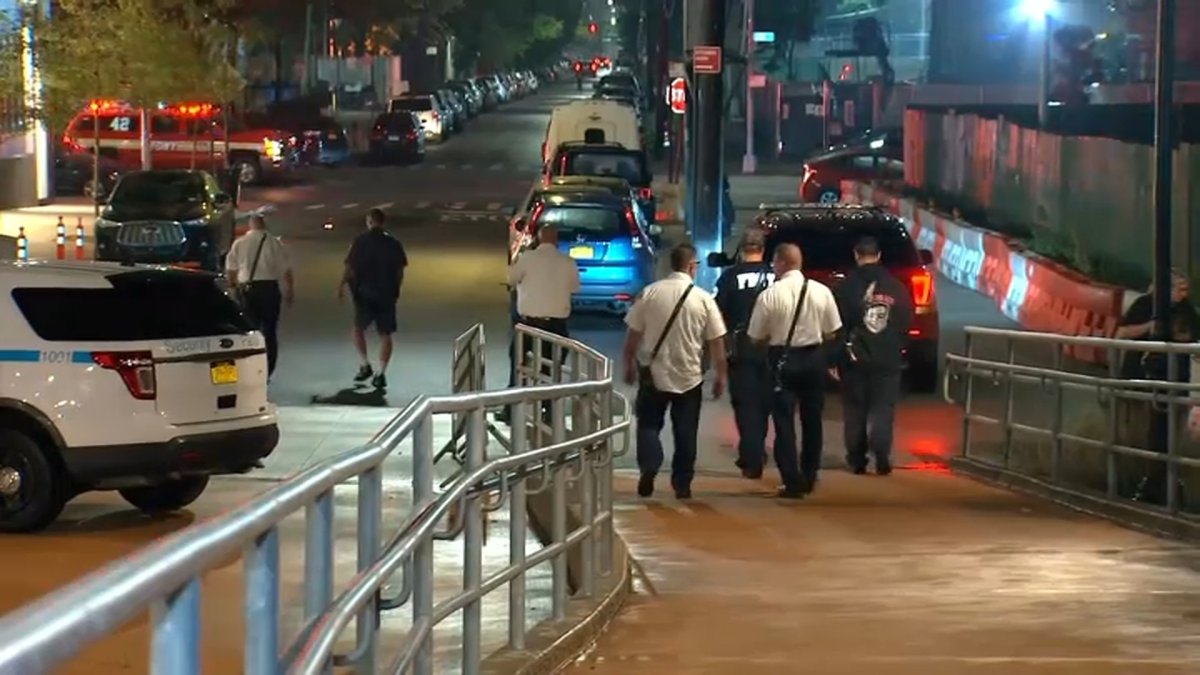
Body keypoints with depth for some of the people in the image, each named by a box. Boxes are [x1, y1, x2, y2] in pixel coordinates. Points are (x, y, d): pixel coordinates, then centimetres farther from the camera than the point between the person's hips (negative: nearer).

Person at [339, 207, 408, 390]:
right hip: (387, 294, 2)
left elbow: (350, 267, -10)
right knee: (385, 334, 6)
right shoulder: (394, 243, 3)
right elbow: (400, 271, 5)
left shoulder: (361, 241, -7)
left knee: (359, 328, 17)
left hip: (365, 293, -2)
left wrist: (341, 286, 0)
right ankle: (381, 373, 0)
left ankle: (364, 365, 6)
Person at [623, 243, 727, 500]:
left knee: (648, 424, 13)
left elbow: (633, 334, -2)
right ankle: (682, 484, 14)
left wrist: (629, 364, 13)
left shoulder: (650, 293, -7)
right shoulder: (703, 299, -8)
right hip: (689, 377, 0)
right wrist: (720, 375, 7)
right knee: (685, 432, 13)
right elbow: (716, 342, -5)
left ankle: (648, 467, -11)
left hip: (654, 373, 0)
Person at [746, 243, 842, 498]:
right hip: (814, 358, 3)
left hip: (783, 360, -3)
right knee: (812, 420, 17)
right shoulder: (821, 291, -5)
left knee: (784, 422, 3)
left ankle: (793, 482, -4)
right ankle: (809, 478, 26)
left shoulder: (770, 295, -13)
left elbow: (757, 337, -6)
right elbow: (831, 333, 2)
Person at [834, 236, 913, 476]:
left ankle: (857, 459, 9)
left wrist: (833, 357, -2)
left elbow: (838, 325, -7)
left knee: (855, 410, 9)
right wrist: (899, 348, 16)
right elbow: (906, 322, 7)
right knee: (883, 409, 4)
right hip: (888, 358, 1)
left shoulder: (847, 286, -6)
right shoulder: (896, 287, 3)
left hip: (855, 357, -1)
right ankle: (881, 456, -11)